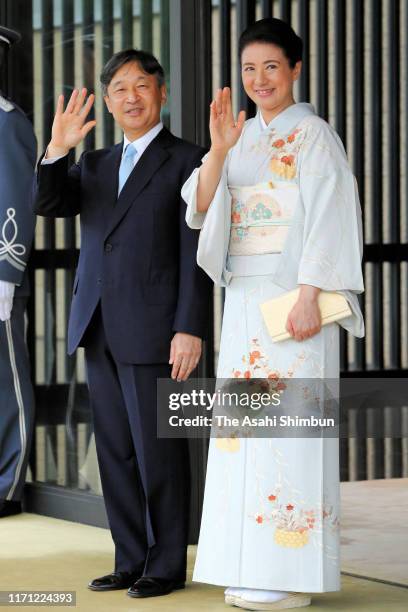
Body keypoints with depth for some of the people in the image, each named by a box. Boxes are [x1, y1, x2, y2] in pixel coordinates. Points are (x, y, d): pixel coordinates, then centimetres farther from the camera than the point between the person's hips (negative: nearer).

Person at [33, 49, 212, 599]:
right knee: (115, 451, 9)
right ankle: (132, 561, 17)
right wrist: (57, 151, -13)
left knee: (158, 451, -2)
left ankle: (167, 566, 7)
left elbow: (195, 254, -7)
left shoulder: (187, 162, -1)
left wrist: (190, 329, -14)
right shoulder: (95, 166, 18)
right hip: (99, 330, 6)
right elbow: (48, 205, 3)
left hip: (153, 331, -6)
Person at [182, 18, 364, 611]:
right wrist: (218, 149, -12)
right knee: (243, 424, 5)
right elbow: (201, 206, 5)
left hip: (292, 296, -7)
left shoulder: (313, 134, -2)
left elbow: (328, 218, -10)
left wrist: (309, 295, -18)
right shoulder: (243, 136, 16)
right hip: (243, 300, 7)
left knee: (288, 423, -8)